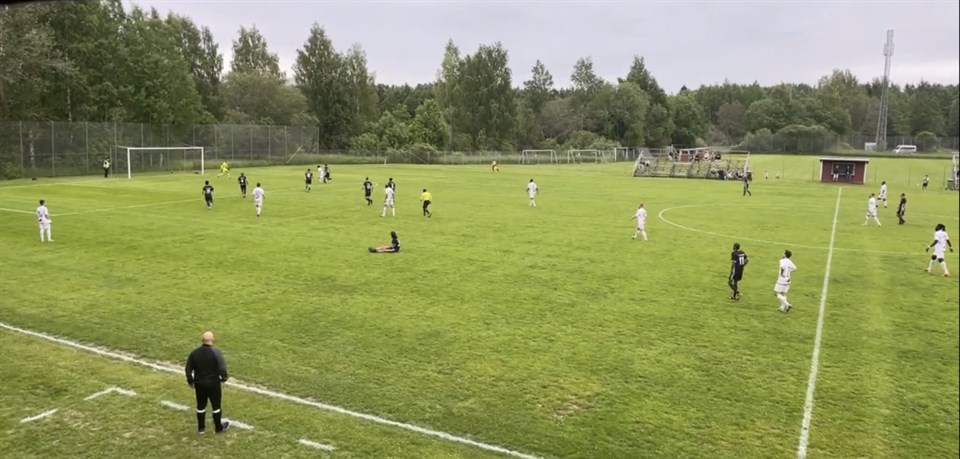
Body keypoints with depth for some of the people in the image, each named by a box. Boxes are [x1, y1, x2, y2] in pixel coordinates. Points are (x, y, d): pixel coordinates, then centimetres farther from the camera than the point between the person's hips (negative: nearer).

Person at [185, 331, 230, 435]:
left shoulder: (194, 353, -5)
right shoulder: (216, 352, -19)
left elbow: (188, 369, 2)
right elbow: (222, 368, -22)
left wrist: (190, 381, 18)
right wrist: (224, 378, -2)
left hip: (199, 384, 4)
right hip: (213, 384, -3)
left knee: (201, 406, 19)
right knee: (216, 406, 12)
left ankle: (201, 428, 31)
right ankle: (218, 428, 25)